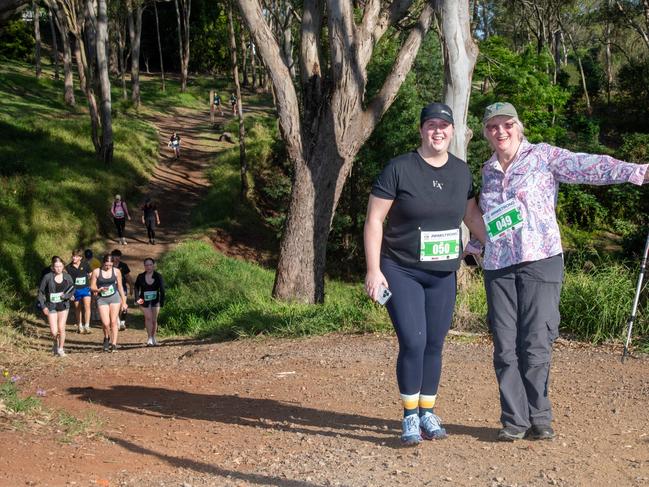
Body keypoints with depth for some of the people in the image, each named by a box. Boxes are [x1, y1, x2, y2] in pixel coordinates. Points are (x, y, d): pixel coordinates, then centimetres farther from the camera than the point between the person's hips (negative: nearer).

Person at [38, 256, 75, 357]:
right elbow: (41, 291, -1)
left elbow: (72, 290, 7)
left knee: (61, 328, -3)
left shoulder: (67, 277, -2)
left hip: (63, 305, 1)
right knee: (54, 331, -4)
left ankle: (61, 349, 15)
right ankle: (56, 343, 29)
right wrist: (43, 306, -6)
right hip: (51, 306, -1)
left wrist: (66, 296, -13)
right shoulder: (47, 277, -9)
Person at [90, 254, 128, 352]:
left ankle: (114, 344, 0)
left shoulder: (116, 271, 4)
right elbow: (92, 287, 3)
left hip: (115, 297, 1)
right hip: (102, 299, -1)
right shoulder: (96, 272, -1)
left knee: (113, 321, -5)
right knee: (105, 323, -9)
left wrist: (124, 302, 12)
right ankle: (107, 339, 21)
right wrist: (99, 290, -19)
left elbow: (120, 287, 12)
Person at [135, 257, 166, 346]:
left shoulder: (158, 276, -7)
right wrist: (137, 298, -10)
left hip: (155, 301, 1)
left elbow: (162, 289, -6)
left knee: (154, 320, 6)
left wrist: (162, 302, -11)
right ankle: (149, 338, -15)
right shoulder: (140, 276, -6)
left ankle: (153, 337, 23)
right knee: (148, 318, -16)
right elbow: (136, 288, 3)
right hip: (144, 301, -1)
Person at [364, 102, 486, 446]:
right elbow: (374, 220, -9)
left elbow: (472, 216, 18)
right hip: (401, 272, -4)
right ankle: (410, 418, 3)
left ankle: (427, 414, 22)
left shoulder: (461, 171, 5)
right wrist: (373, 270, -14)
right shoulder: (400, 169, -10)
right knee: (413, 342, -12)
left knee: (434, 345, 8)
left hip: (443, 275, 5)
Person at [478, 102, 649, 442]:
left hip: (540, 261, -4)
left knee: (536, 345, -5)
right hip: (499, 267, 4)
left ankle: (539, 418, 8)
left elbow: (589, 167, -12)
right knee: (505, 347, 1)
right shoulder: (488, 171, 15)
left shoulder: (543, 156, 1)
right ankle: (514, 420, 8)